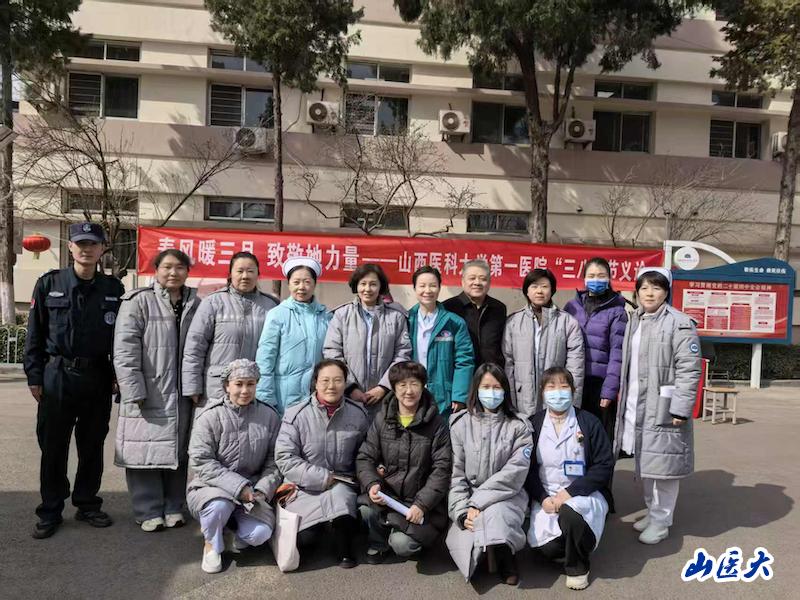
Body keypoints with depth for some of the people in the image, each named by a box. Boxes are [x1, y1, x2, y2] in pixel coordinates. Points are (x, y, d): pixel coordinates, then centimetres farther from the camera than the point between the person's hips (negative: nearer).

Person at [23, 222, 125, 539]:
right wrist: (34, 377, -2)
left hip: (98, 379, 1)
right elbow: (35, 334, 1)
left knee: (92, 446, 11)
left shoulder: (113, 288, 3)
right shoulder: (49, 284, 0)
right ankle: (50, 511, 21)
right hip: (57, 376, -1)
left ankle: (88, 504, 26)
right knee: (53, 447, 7)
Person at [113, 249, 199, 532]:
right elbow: (125, 350, -10)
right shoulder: (139, 302, -4)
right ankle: (149, 511, 15)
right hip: (147, 394, -4)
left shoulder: (195, 305, 10)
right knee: (146, 451, 1)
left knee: (178, 451, 11)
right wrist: (134, 392, -15)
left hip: (182, 396, 4)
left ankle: (174, 506, 24)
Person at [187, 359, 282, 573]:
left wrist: (263, 489, -14)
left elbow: (274, 461, 3)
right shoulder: (210, 417, -8)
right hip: (211, 486, -2)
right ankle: (212, 544, -1)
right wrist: (238, 486, -22)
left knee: (261, 533, -24)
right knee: (218, 506, -36)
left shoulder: (269, 416, 1)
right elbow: (202, 462, -15)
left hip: (251, 490, 2)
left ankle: (231, 541, 12)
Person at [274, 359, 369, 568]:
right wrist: (323, 478, -16)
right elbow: (284, 458, -12)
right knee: (305, 536, -17)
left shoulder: (358, 414, 0)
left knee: (341, 497, -31)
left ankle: (345, 550, -1)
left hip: (342, 483, 1)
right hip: (305, 488, -1)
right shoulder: (296, 414, -9)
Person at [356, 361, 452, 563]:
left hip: (420, 501, -2)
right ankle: (378, 542, 5)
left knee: (402, 545, -23)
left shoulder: (436, 423, -5)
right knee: (367, 509, -29)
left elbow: (442, 469, -8)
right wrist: (371, 484, -18)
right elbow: (365, 458, 2)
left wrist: (422, 504, -17)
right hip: (386, 494, 2)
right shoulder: (382, 419, 3)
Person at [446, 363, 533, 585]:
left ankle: (505, 559, -5)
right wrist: (463, 512, -14)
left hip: (507, 497, 0)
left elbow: (514, 474, -9)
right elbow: (456, 474, 0)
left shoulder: (518, 427, 1)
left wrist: (478, 503, -17)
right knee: (464, 544, -26)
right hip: (469, 499, 1)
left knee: (493, 514, -34)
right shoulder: (460, 424, 3)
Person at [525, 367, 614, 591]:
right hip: (546, 495, 2)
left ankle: (577, 566, -5)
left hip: (583, 492, -1)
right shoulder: (533, 424, 3)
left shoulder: (589, 422, -2)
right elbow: (528, 469, 4)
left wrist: (569, 492, -15)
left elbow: (604, 465, -6)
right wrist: (543, 498, -13)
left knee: (569, 512, -35)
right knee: (546, 546, -22)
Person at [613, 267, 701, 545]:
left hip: (663, 408, -7)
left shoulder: (680, 323, -11)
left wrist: (680, 408, -19)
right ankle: (652, 511, 34)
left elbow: (689, 370, -15)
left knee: (663, 464, 1)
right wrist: (623, 395, 15)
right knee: (645, 464, 17)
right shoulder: (634, 322, 13)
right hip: (636, 407, 7)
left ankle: (661, 521, 17)